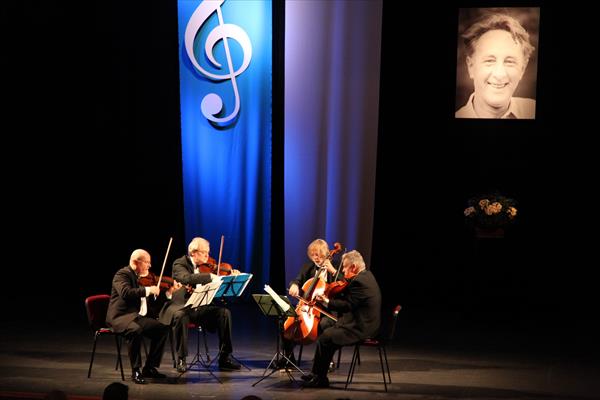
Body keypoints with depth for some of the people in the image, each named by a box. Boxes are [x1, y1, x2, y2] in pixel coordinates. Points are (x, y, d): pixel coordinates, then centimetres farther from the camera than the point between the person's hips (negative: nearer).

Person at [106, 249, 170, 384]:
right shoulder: (123, 274, -10)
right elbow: (125, 293, -30)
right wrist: (148, 290, -28)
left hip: (138, 317, 9)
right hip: (121, 317, -9)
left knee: (162, 328, -1)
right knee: (136, 330, -36)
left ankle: (149, 368, 4)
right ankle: (136, 371, -23)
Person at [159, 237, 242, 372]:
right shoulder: (179, 264, -8)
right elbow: (187, 278, -31)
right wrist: (211, 276, -36)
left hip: (201, 307, 5)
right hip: (181, 306, -5)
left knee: (224, 312, -16)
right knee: (180, 316, -38)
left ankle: (225, 357, -9)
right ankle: (181, 359, -23)